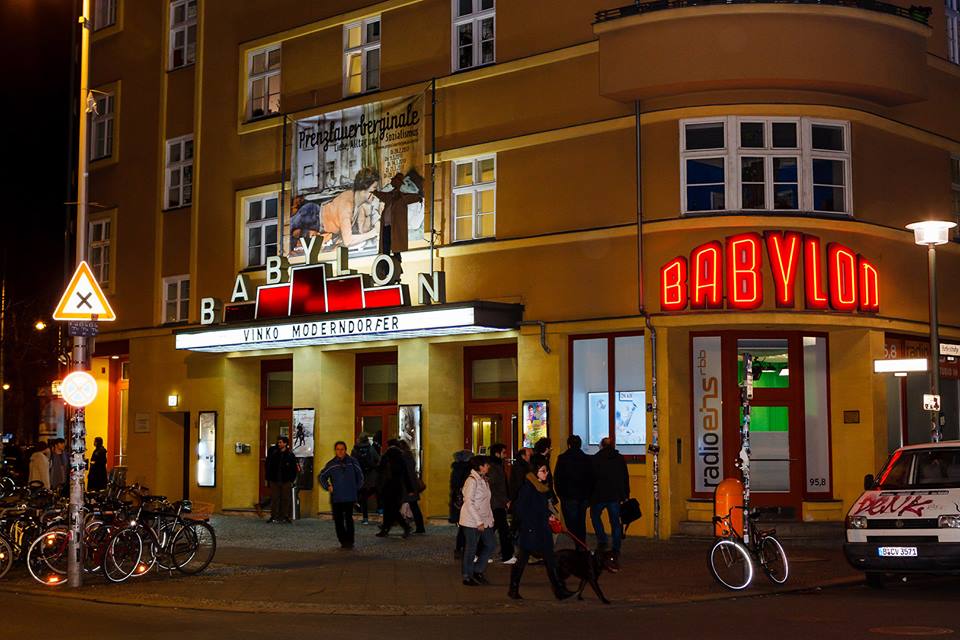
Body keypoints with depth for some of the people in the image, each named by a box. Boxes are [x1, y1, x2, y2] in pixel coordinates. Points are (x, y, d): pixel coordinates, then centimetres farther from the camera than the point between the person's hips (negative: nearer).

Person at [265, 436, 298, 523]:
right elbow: (268, 466, 7)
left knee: (285, 499, 2)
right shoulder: (273, 453, 5)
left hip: (286, 481, -1)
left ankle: (285, 516, 9)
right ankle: (274, 516, 5)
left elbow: (294, 469, 3)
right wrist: (268, 478, 3)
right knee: (274, 499, 1)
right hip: (274, 480, 1)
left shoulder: (290, 455, 0)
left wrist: (292, 480, -2)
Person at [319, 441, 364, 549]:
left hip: (350, 497, -2)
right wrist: (327, 487, 7)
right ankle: (343, 541, 11)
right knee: (338, 520, 3)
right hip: (336, 498, 2)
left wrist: (356, 489, 12)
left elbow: (360, 476, 16)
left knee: (349, 519, -9)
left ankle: (349, 541, -5)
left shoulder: (352, 462, 3)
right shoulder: (331, 464, 5)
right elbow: (322, 477, 17)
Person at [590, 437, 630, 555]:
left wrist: (589, 496, -1)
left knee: (595, 516, 17)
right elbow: (626, 478, 9)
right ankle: (616, 548, 6)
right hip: (616, 496, 3)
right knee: (615, 521, 7)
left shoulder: (595, 459, -4)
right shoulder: (620, 459, 7)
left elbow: (591, 478, -5)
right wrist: (626, 495, 14)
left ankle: (602, 540, 4)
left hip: (599, 495, -3)